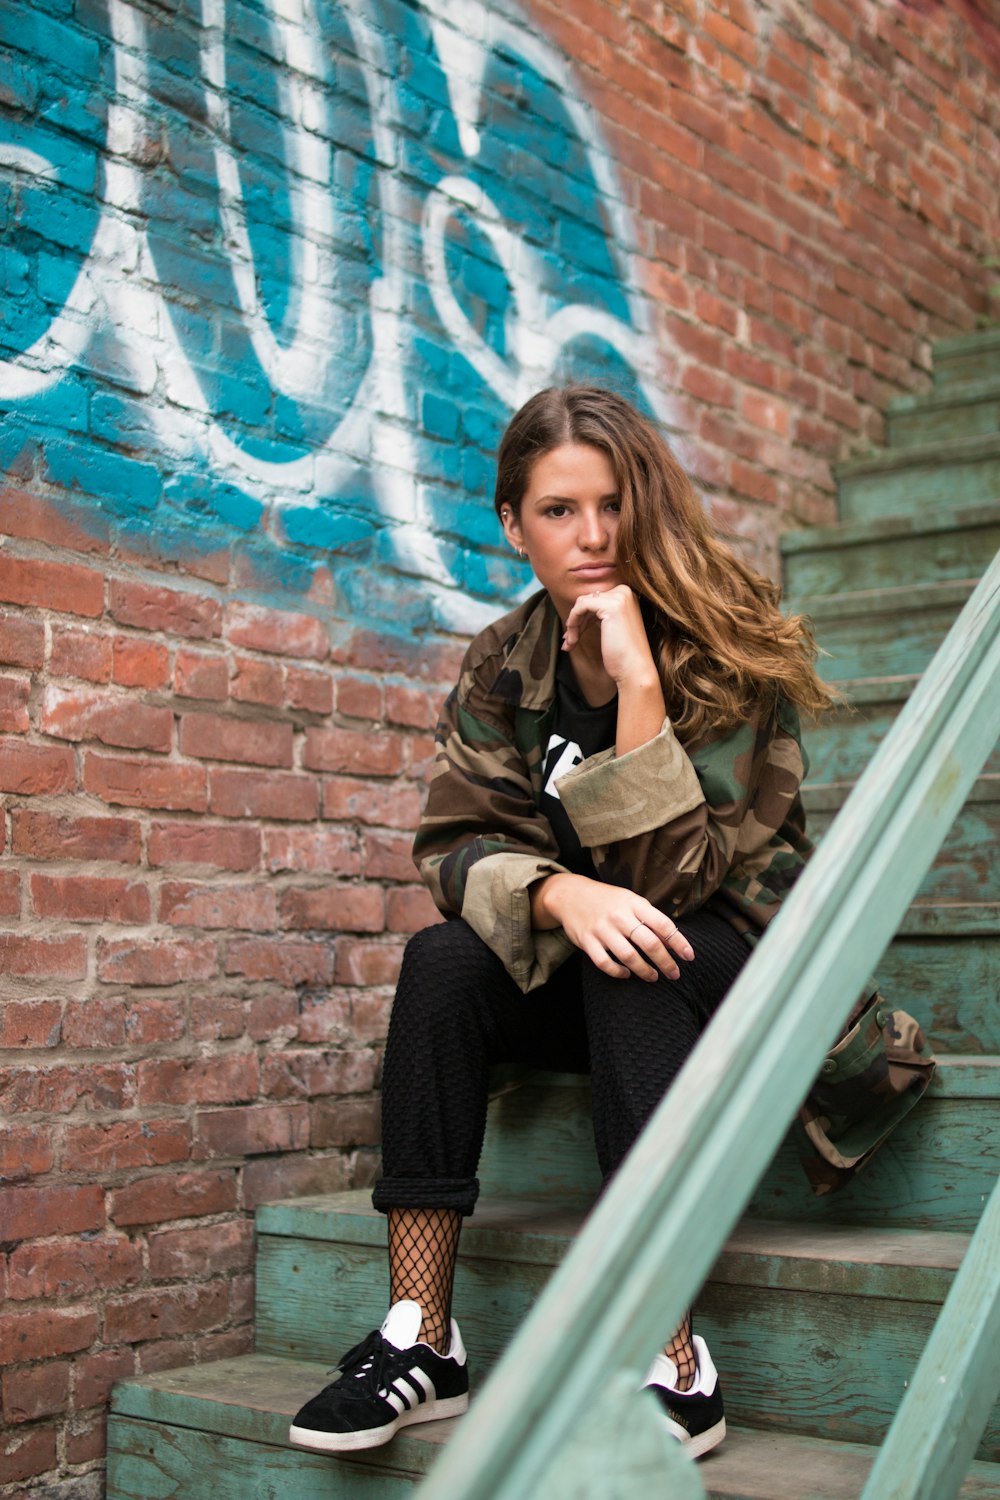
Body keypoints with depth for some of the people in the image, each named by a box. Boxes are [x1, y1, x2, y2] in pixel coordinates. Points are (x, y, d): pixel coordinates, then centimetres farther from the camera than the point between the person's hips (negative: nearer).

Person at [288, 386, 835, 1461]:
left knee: (632, 970, -35)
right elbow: (455, 844, -10)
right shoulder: (502, 668, -1)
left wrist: (636, 676, -30)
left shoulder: (725, 649, -15)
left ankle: (672, 1368, -36)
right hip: (574, 971, 4)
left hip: (738, 964, -4)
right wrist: (559, 895, -31)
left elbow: (673, 874, -22)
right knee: (440, 962, -24)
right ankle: (421, 1338, -26)